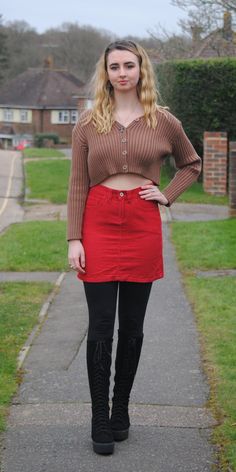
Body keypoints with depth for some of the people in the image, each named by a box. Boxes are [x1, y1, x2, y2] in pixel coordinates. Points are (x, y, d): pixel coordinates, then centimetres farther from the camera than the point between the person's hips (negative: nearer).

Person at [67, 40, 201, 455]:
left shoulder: (163, 121, 5)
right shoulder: (88, 123, 4)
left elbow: (191, 164, 20)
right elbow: (77, 185, 2)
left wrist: (167, 195, 4)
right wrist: (73, 239, -5)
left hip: (143, 226, 1)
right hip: (99, 223, -1)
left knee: (132, 326, 8)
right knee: (100, 327, -2)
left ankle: (121, 411, 22)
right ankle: (100, 421, 6)